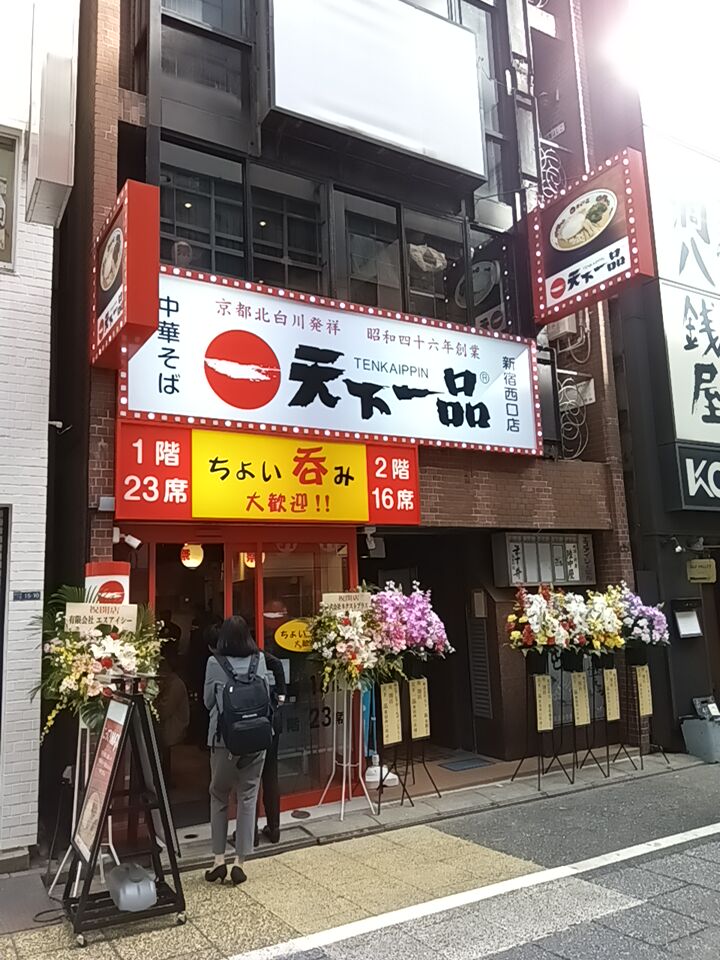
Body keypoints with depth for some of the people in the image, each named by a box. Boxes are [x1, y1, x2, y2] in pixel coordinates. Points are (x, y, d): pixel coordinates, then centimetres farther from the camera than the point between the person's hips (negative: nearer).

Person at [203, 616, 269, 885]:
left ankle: (219, 859, 16)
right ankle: (240, 861, 11)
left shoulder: (215, 663, -8)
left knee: (219, 796, 15)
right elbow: (267, 696, 8)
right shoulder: (259, 660, -3)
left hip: (223, 738, -1)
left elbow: (208, 701, 4)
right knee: (248, 797, 8)